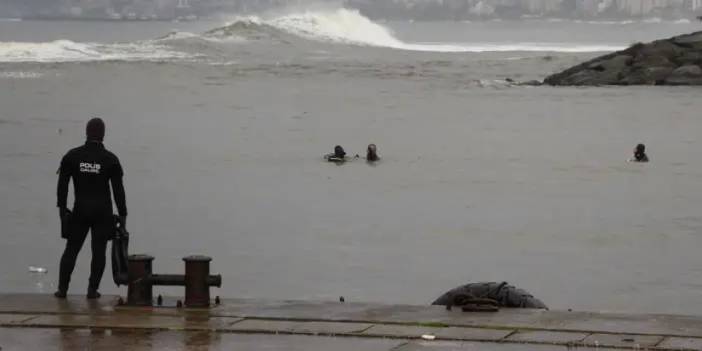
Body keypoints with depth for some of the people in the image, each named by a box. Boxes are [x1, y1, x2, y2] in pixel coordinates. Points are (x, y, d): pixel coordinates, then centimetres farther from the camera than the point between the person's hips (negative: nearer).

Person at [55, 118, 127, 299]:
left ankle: (62, 289, 5)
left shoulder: (72, 156, -1)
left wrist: (62, 206, 11)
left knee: (71, 249, 8)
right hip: (103, 211, -1)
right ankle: (92, 289, 3)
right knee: (98, 251, 5)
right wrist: (122, 214, 3)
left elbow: (62, 183, 0)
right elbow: (118, 189, -3)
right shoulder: (110, 159, -4)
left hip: (80, 210, 1)